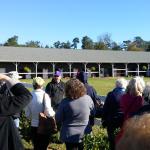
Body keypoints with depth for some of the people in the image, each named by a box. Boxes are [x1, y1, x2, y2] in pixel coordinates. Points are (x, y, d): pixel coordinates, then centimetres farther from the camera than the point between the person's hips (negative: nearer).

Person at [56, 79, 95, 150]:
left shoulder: (65, 102, -19)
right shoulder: (88, 99, -12)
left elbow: (58, 119, -9)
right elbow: (93, 113, 4)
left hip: (70, 135, -2)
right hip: (85, 134, 2)